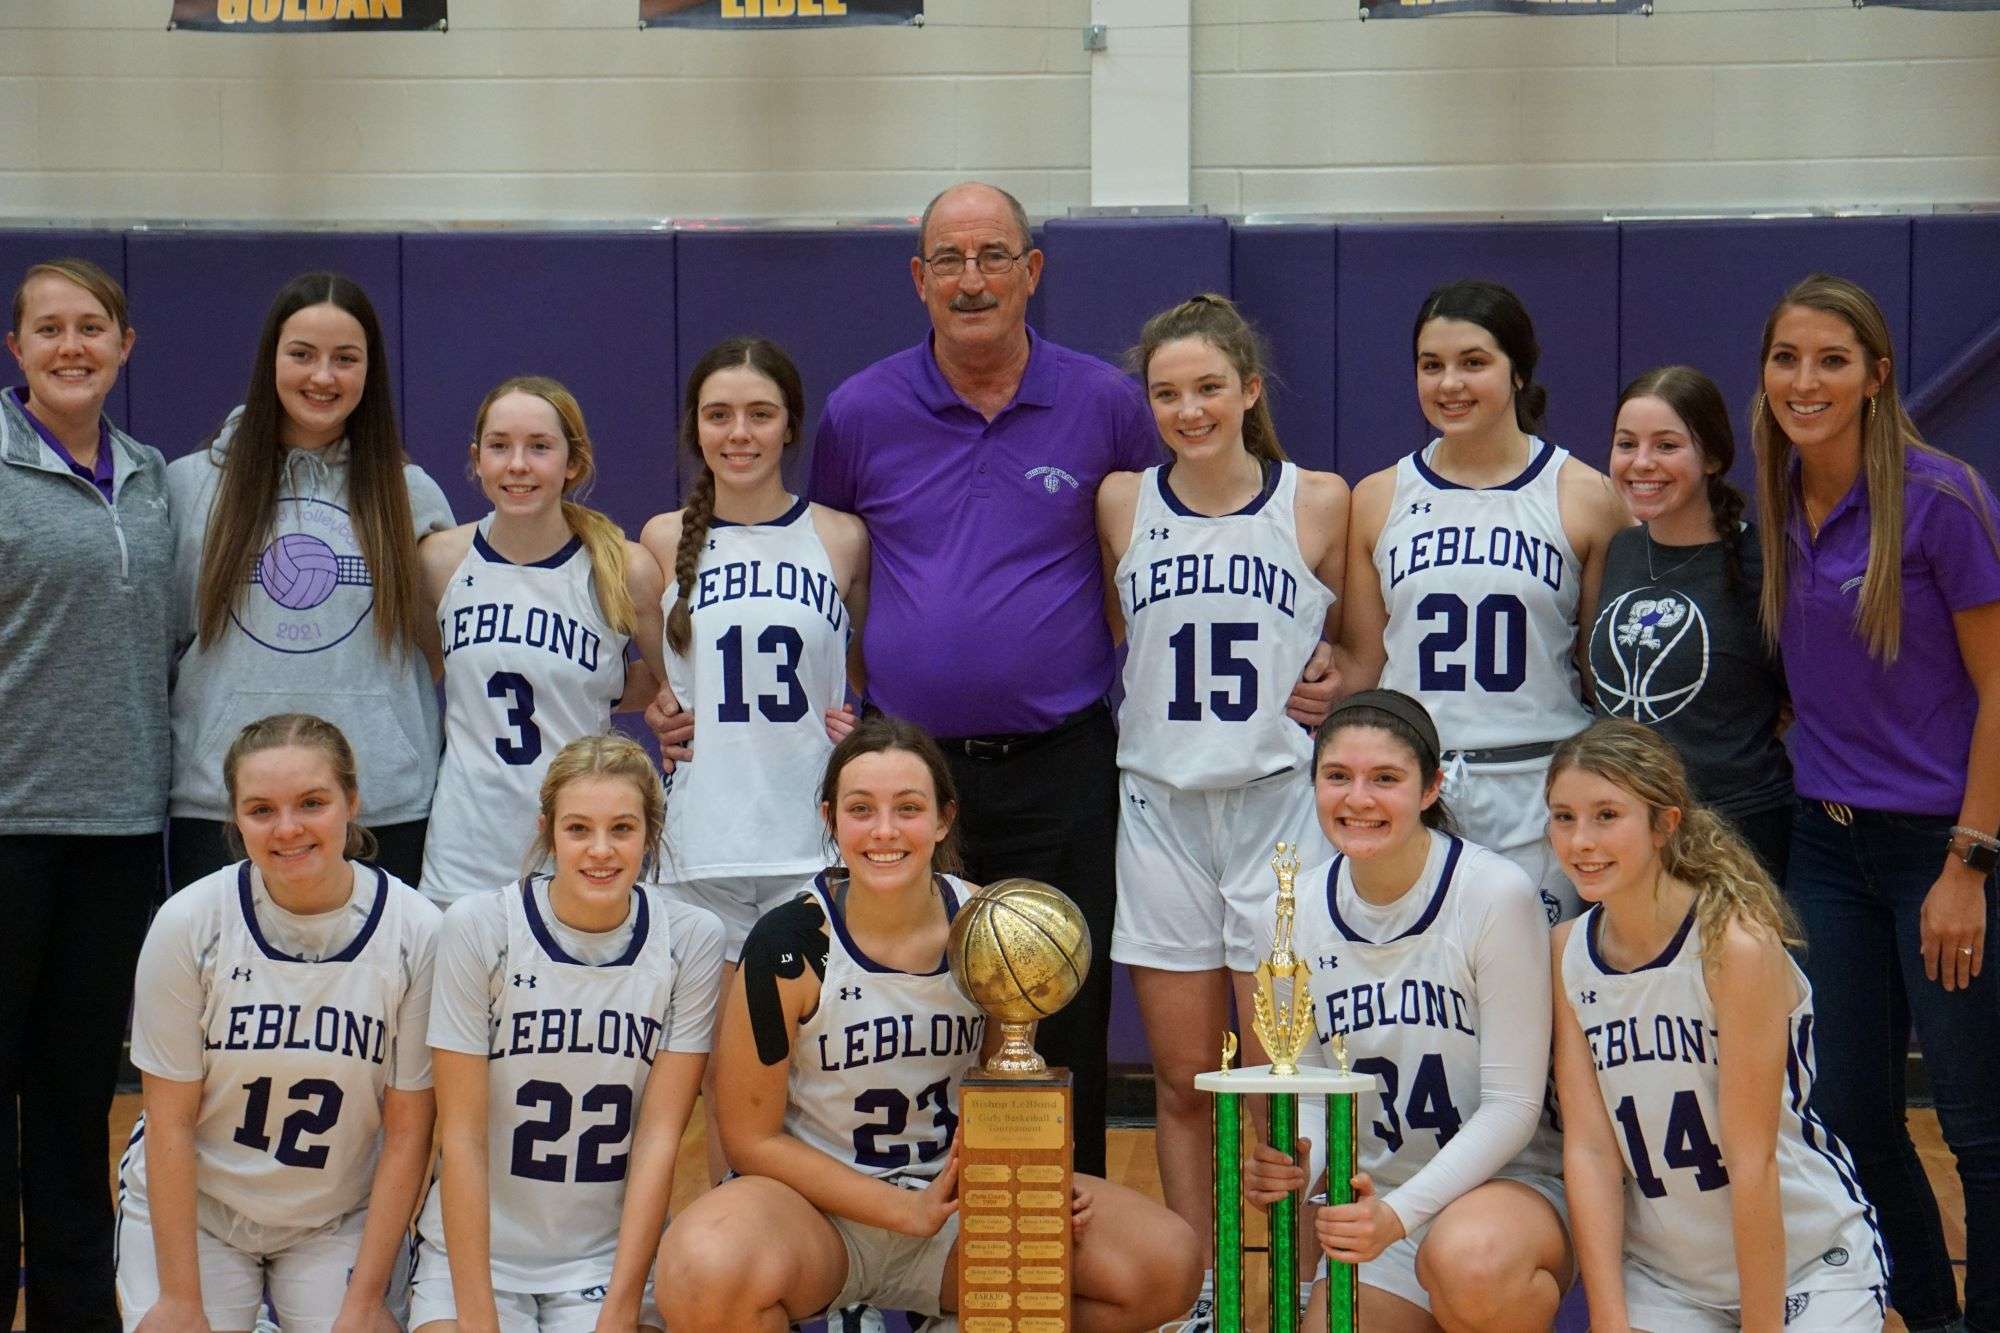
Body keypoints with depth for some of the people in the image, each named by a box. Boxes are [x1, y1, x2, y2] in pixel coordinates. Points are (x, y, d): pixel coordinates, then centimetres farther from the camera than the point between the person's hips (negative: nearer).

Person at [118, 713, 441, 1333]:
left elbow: (408, 1130, -9)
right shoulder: (188, 922, -15)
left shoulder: (416, 931, -15)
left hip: (341, 1218, 0)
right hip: (191, 1206, 0)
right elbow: (170, 1120, -9)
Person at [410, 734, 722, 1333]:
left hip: (611, 1254, 0)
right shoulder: (477, 926, -9)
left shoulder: (692, 939, -6)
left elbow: (659, 1133, -5)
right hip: (475, 1241, 0)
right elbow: (462, 1134, -9)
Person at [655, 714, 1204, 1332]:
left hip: (959, 1196, 4)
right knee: (706, 1275, -40)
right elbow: (752, 1138, -9)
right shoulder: (788, 945, -15)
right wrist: (908, 1210, -17)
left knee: (1164, 1265, -18)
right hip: (813, 1201, -4)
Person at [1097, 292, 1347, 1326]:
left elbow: (1361, 648, 11)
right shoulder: (1122, 505, 5)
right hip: (1160, 806, 2)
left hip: (1281, 805, -2)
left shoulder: (1317, 503, 1)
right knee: (1182, 1078, 6)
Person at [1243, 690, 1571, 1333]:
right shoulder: (1291, 914, -1)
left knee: (1468, 1262, -38)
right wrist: (1294, 1163, -18)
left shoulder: (1498, 894, -15)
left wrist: (1402, 1212, -25)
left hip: (1512, 1183, -5)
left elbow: (1513, 1103, -13)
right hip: (1376, 1200, 5)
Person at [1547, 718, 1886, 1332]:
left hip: (1803, 1262, -3)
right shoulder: (1565, 953, -4)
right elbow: (1589, 1148, -7)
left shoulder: (1739, 944, -20)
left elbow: (1752, 1162, -19)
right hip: (1662, 1273, 4)